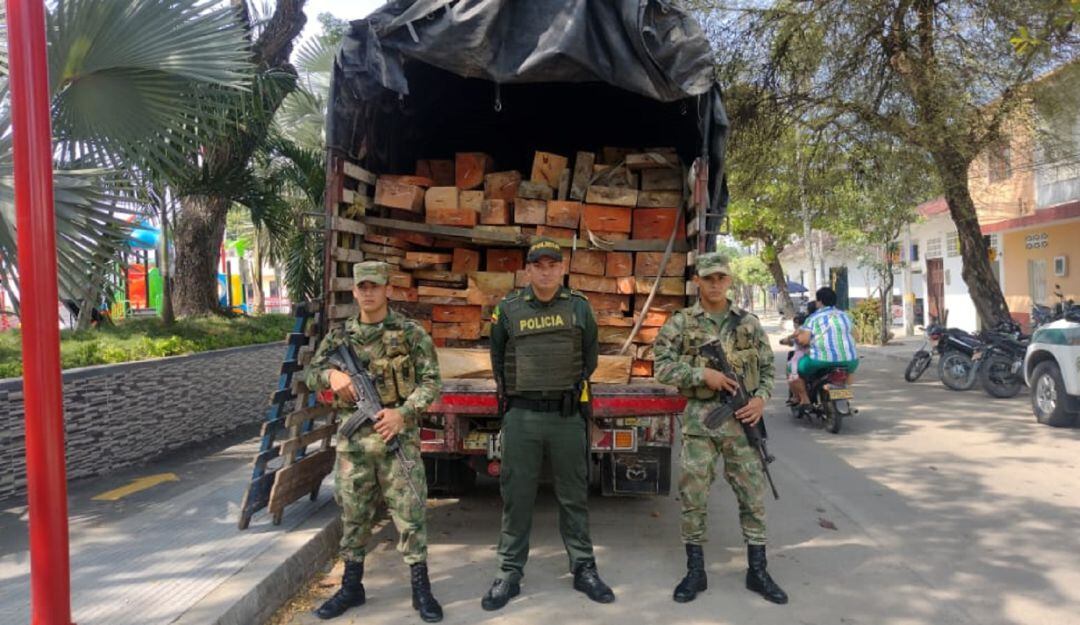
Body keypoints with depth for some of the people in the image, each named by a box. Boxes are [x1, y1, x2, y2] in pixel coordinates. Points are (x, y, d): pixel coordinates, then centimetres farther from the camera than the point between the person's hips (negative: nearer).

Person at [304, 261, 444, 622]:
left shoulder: (411, 333, -1)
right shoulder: (339, 337, 10)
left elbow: (431, 381, -4)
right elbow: (310, 375, 10)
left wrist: (403, 412, -18)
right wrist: (332, 374, -13)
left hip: (398, 436, -3)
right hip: (353, 438, 4)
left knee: (409, 512, -1)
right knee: (353, 514, 12)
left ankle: (421, 589, 10)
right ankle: (351, 586, 26)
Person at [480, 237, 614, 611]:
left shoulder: (579, 307, 4)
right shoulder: (508, 309, 2)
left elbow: (590, 356, 16)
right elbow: (497, 357, 15)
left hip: (568, 416, 1)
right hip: (521, 416, 0)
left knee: (573, 496, 10)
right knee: (517, 496, 6)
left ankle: (584, 569, 23)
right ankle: (510, 574, 17)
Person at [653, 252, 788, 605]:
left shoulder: (749, 323, 8)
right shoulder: (680, 323, 0)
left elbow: (768, 368, 12)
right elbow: (661, 367, -6)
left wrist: (761, 398, -6)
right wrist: (703, 374, -16)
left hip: (742, 419, 2)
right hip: (699, 419, -2)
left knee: (753, 496, 7)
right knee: (693, 497, 3)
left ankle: (757, 571, 21)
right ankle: (695, 572, 17)